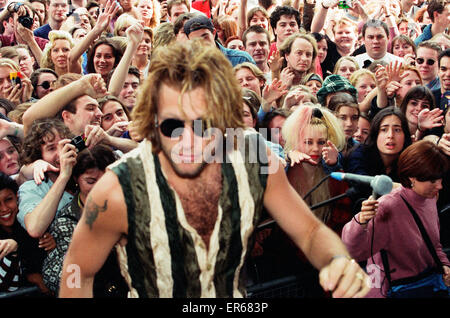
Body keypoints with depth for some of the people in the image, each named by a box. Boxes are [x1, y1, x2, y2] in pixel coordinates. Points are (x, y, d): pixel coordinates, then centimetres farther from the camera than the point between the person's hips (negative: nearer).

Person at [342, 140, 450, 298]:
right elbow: (353, 251, -27)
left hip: (431, 278, 8)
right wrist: (361, 222, -44)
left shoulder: (429, 198, 4)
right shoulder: (388, 208, -22)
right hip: (401, 289, -8)